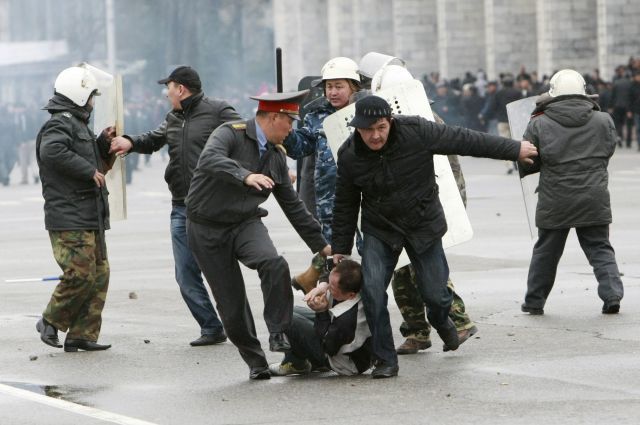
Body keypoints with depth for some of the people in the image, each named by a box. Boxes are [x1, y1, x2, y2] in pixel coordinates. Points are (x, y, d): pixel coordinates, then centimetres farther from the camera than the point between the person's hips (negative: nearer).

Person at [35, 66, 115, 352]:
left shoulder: (77, 124, 23)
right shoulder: (60, 124, -10)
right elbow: (52, 152, -30)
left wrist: (103, 143, 14)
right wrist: (90, 170, -25)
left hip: (90, 220, 11)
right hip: (70, 220, -11)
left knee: (99, 275, 7)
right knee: (80, 274, -15)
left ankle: (82, 335, 9)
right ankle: (51, 322, 2)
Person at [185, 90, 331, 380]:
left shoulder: (277, 155, 9)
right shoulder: (230, 134, -12)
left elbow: (292, 205, 17)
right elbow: (210, 159, -34)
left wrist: (321, 245, 17)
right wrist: (245, 176, -48)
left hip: (246, 223, 4)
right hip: (207, 229, -4)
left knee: (275, 264, -27)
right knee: (231, 302, -2)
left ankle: (278, 334, -16)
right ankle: (254, 361, 17)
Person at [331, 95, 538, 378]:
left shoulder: (416, 132, -20)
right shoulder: (349, 156, -12)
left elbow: (464, 140, -12)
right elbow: (345, 205, 1)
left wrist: (514, 150, -4)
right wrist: (340, 248, 3)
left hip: (423, 224, -1)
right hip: (380, 230, 1)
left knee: (434, 293, 4)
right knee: (372, 290, -17)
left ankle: (442, 322, 44)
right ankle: (385, 360, -4)